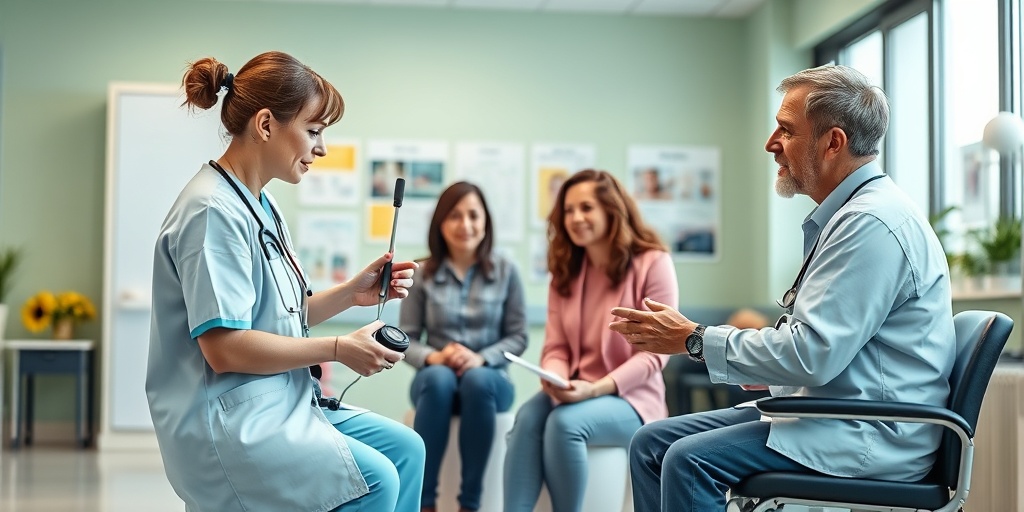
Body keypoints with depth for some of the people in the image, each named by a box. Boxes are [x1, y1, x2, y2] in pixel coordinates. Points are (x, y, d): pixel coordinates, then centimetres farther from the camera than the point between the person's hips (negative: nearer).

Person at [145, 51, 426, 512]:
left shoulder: (261, 207, 13)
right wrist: (338, 349, -16)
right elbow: (225, 347, -23)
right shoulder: (214, 211, -18)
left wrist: (350, 293, 3)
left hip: (278, 404, 10)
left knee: (405, 448, 6)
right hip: (225, 424, -10)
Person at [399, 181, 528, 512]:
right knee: (439, 377, -36)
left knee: (477, 379, -37)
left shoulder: (506, 271, 1)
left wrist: (481, 358, -16)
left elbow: (518, 337, 2)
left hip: (488, 378, 0)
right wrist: (432, 356, -19)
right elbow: (405, 339, 3)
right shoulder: (423, 273, 1)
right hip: (435, 378, 0)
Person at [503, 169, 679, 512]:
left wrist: (595, 389, -22)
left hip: (630, 398, -4)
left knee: (564, 422, -34)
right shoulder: (565, 269, 11)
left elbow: (654, 353, -11)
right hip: (575, 393, 4)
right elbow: (555, 347, 6)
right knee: (528, 417, -29)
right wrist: (556, 380, -18)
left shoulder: (653, 263, -7)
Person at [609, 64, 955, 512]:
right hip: (824, 407, 10)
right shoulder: (848, 214, 15)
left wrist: (695, 339, -15)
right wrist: (768, 372, 8)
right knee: (652, 443, 3)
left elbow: (812, 354, -25)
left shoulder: (872, 223, -19)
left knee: (690, 460, -26)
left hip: (869, 437, -10)